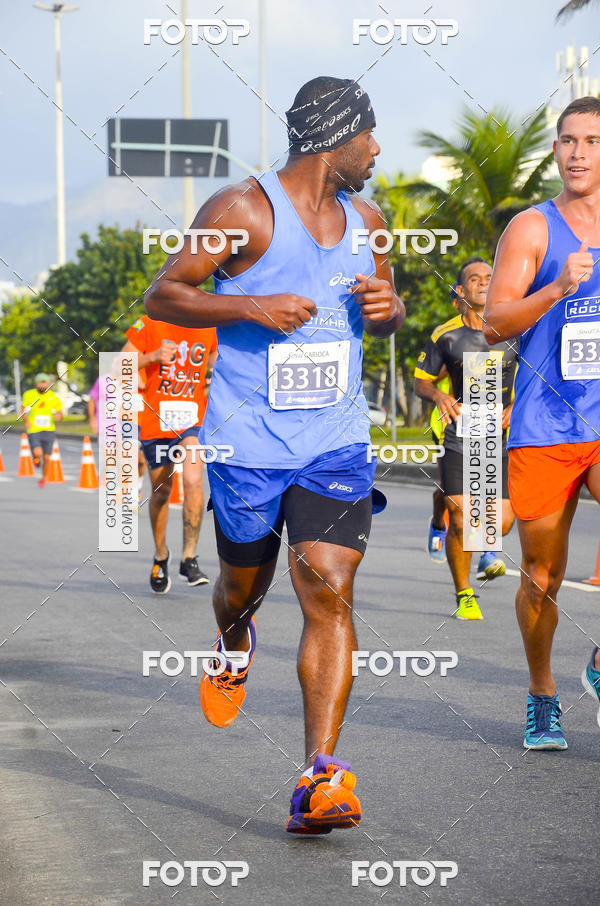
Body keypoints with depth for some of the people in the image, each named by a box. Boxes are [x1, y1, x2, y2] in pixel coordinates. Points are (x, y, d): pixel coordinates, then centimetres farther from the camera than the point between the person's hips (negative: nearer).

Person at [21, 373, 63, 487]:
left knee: (46, 457, 5)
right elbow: (23, 409, 11)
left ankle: (44, 477, 33)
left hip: (48, 431, 1)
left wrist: (59, 416, -18)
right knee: (37, 453, -22)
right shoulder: (29, 395, -3)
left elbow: (60, 412, 6)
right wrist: (26, 421, -6)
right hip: (33, 430, -1)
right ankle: (36, 457, 17)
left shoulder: (53, 397, -2)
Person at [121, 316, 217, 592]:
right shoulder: (151, 325, -4)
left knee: (193, 480, -23)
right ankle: (160, 555, 35)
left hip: (193, 420, 0)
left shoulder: (208, 329, 4)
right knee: (160, 492, 11)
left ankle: (189, 559, -17)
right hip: (156, 421, 0)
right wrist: (153, 356, -20)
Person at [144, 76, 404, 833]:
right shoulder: (243, 210, -7)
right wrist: (252, 306, -19)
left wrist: (385, 309, 1)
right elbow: (162, 295, -6)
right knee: (244, 584, 14)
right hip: (249, 441, -3)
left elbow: (384, 318, 25)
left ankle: (319, 780, -15)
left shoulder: (365, 219, 12)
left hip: (337, 443, 3)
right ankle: (234, 645, 53)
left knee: (330, 594, -12)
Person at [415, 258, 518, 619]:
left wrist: (516, 406, -6)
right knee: (460, 521, -10)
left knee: (502, 520, -5)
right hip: (460, 438, -1)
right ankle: (464, 595, 10)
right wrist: (439, 395, -12)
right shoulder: (446, 335, 0)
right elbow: (421, 381, 9)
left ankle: (488, 549, 33)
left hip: (503, 438, 1)